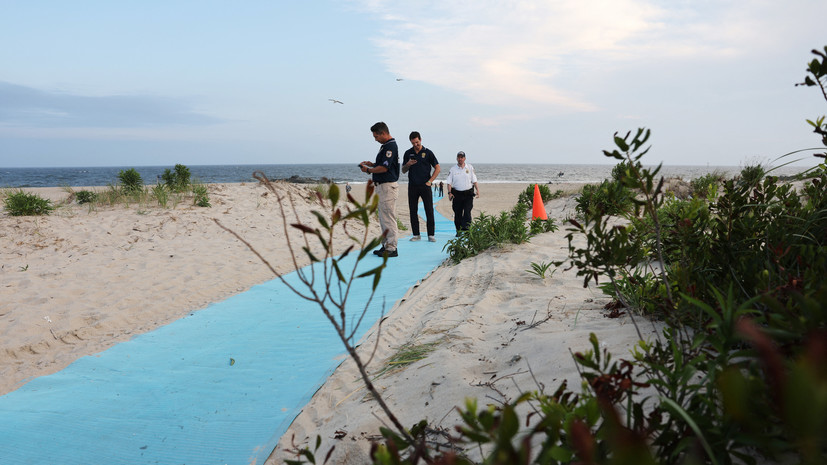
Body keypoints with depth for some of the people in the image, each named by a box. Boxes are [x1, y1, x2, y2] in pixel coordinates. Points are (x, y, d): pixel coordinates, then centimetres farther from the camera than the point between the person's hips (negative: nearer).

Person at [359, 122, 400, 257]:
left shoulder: (390, 146, -16)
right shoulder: (385, 146, 17)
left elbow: (384, 168, -22)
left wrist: (368, 170, -9)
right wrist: (372, 164, 11)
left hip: (388, 186, -11)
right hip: (382, 186, 11)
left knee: (389, 218, -8)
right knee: (383, 218, 14)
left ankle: (391, 248, -4)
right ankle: (386, 246, 21)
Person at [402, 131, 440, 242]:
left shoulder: (428, 153, 1)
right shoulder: (408, 153, 8)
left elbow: (437, 168, 3)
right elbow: (403, 170, 12)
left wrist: (430, 181, -5)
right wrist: (408, 165, -10)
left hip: (425, 186, -2)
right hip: (412, 186, 2)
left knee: (429, 211, -4)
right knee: (413, 211, 3)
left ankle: (431, 234, 0)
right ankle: (416, 234, 11)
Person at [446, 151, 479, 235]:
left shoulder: (470, 168, 7)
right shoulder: (452, 169, 5)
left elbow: (474, 180, 9)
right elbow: (449, 182, 3)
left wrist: (477, 190, -3)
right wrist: (449, 192, -9)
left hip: (468, 194, 0)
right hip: (457, 194, 1)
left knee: (467, 212, -13)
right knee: (457, 214, 3)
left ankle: (466, 229, -16)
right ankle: (458, 231, 13)